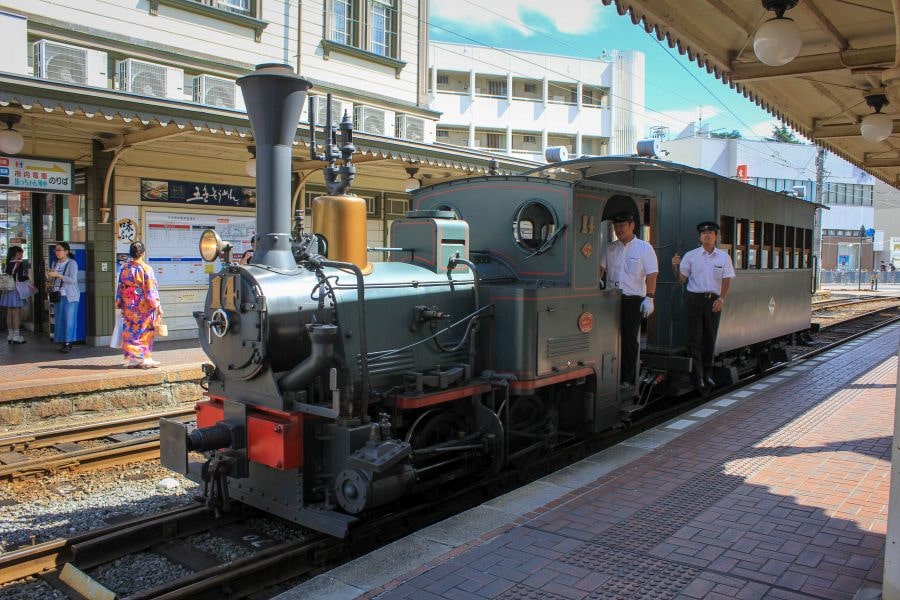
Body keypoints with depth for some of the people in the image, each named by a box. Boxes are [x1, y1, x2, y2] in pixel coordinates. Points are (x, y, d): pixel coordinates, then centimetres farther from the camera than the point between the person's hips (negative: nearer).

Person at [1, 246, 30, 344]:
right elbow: (21, 279, -18)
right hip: (17, 291, -7)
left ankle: (10, 336, 15)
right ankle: (16, 336, -2)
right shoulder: (20, 263, -12)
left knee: (10, 313, 10)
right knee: (17, 313, -4)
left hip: (8, 291, 7)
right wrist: (26, 275, 0)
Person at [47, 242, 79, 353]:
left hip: (70, 296, -7)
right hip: (59, 295, 7)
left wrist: (58, 275, -23)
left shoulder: (72, 263, -8)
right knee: (60, 320, 6)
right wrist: (51, 286, 3)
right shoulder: (57, 264, 12)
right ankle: (63, 342, 12)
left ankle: (68, 343, -2)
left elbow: (73, 279, -18)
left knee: (69, 319, -6)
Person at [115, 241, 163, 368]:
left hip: (128, 306, 5)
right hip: (143, 306, -4)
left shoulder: (124, 268, 3)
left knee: (130, 332, 10)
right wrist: (158, 306, -7)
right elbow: (151, 290, -12)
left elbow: (120, 288, 7)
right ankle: (143, 359, 7)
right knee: (144, 332, 4)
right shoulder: (146, 269, -12)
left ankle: (131, 359, 13)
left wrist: (120, 305, 15)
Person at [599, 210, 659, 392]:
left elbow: (651, 275, -5)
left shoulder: (644, 248, 0)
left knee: (630, 340, 0)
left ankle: (628, 379, 6)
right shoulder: (610, 248, 10)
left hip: (633, 300, -3)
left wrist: (649, 298, -14)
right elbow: (600, 268, 5)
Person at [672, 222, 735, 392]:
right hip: (694, 299, -1)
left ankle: (707, 374, 20)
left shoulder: (723, 257, 6)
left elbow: (726, 280, 3)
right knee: (695, 338, -4)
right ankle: (697, 376, -2)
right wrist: (675, 266, -16)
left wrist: (721, 299, -10)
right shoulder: (690, 256, 3)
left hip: (714, 300, 2)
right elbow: (682, 278, 2)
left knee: (710, 338, 8)